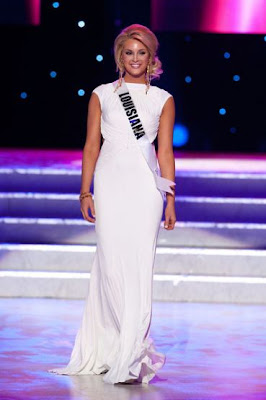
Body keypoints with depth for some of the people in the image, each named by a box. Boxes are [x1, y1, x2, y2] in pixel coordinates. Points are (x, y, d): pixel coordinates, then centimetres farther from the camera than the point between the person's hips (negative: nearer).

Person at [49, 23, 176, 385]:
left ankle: (128, 357, -3)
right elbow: (91, 146, 9)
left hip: (145, 185, 0)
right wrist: (85, 192, 1)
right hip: (110, 182, 0)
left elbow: (165, 151, 9)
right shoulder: (102, 95, 11)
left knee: (139, 266, -6)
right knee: (112, 263, -5)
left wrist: (170, 198, 3)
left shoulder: (163, 100, 11)